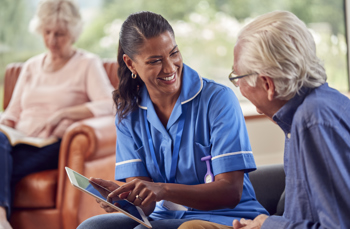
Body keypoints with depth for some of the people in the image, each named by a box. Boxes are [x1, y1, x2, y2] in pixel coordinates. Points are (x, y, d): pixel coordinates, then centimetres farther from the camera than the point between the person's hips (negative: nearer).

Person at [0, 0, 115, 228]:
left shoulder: (88, 64, 8)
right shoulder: (31, 66, 25)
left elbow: (108, 105, -10)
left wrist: (62, 114, -19)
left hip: (53, 147, -4)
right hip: (21, 142, 4)